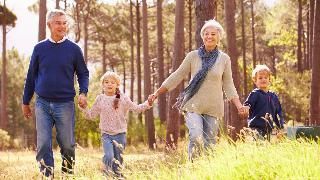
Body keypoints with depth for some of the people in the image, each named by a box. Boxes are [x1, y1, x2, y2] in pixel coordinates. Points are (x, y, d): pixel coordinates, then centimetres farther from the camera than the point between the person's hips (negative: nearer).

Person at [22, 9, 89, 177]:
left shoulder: (74, 49, 3)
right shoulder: (39, 48, 5)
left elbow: (83, 74, 9)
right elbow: (31, 76, 12)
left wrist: (83, 92, -9)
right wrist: (26, 102, 13)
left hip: (65, 104, -1)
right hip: (42, 103, 1)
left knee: (67, 143, 3)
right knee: (43, 144, -3)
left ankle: (68, 173, 22)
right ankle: (47, 175, 5)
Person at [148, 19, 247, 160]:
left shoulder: (224, 59, 6)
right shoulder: (193, 56, 3)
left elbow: (228, 86, 10)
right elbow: (177, 76, 7)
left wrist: (239, 105, -2)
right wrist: (157, 93, 6)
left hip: (213, 108, 2)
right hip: (193, 105, -1)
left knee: (209, 143, 0)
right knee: (196, 137, -20)